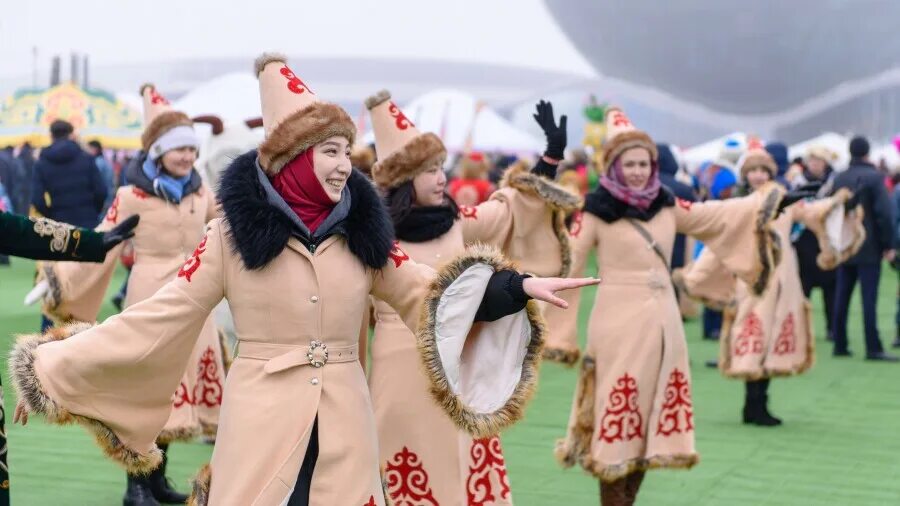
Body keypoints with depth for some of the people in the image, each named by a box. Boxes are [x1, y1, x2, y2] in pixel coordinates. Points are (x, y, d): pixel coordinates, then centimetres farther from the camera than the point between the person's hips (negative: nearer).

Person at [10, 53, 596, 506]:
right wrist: (54, 369, -10)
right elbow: (159, 316, -5)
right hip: (262, 428, -3)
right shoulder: (235, 232, -5)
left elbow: (426, 291, 10)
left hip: (344, 430, 3)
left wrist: (519, 287, -2)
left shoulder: (361, 231, 7)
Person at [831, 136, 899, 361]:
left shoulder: (838, 179, 8)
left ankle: (840, 345, 12)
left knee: (842, 296, 9)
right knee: (869, 298, -6)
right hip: (869, 249, -6)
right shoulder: (873, 177, -10)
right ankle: (873, 349, -7)